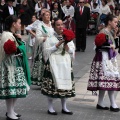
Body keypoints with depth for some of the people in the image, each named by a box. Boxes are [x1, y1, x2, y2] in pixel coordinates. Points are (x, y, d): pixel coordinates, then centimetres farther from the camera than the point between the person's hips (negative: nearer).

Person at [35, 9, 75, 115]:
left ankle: (64, 107, 17)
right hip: (53, 63, -5)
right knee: (52, 83, -7)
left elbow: (72, 50, 9)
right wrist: (58, 44, -15)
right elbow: (46, 50, -12)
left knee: (65, 83, 7)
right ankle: (50, 108, 5)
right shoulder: (50, 37, -3)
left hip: (65, 62, 5)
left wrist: (67, 46, -11)